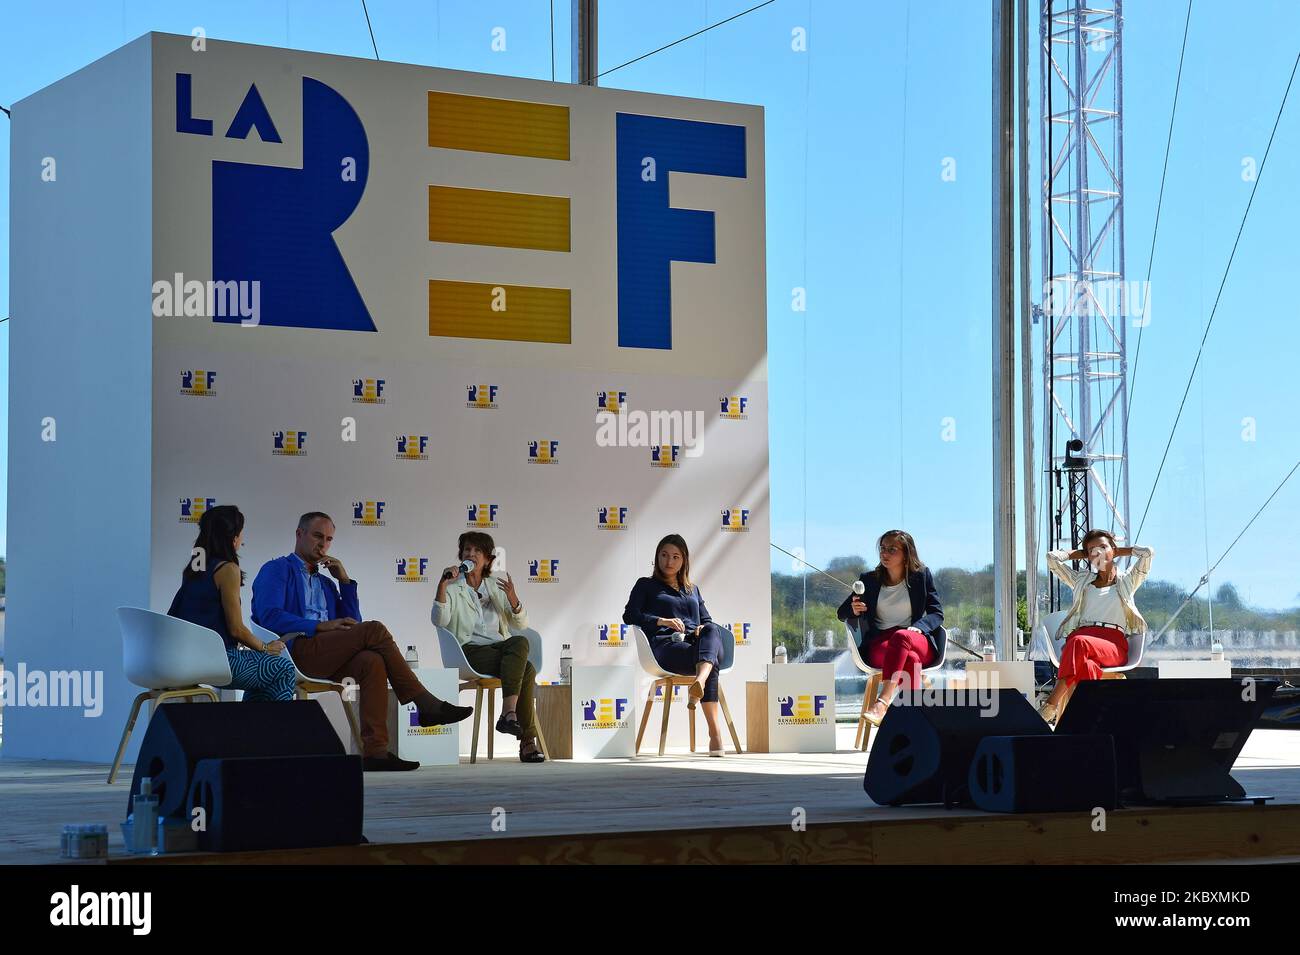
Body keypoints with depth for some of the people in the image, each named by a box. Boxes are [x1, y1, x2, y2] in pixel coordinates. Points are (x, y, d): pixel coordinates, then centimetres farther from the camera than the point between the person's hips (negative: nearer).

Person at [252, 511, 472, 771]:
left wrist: (345, 581, 16)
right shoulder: (276, 570, 12)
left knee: (371, 661, -29)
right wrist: (321, 626, -13)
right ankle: (425, 705, -21)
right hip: (295, 650, -6)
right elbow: (270, 616, -6)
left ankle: (373, 750, -40)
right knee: (374, 630, -23)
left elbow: (352, 625, 24)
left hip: (326, 659, 6)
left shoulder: (325, 582, 32)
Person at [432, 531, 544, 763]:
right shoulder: (453, 587, 10)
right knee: (526, 670, -30)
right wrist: (442, 585, -19)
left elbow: (521, 624, 10)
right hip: (470, 651, -4)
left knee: (520, 642, -33)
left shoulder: (497, 586, 19)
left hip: (499, 647, 4)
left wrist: (512, 598, -8)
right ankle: (527, 741, -32)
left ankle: (509, 712, -37)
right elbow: (439, 621, -9)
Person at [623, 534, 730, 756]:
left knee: (712, 629, -37)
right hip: (665, 645, -3)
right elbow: (629, 615, 6)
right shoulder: (646, 585, 22)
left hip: (695, 644, 3)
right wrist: (662, 621, -11)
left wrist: (703, 630, 2)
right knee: (711, 666, -36)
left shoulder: (692, 590, 37)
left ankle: (700, 683, -66)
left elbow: (707, 620, 30)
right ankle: (715, 730, -54)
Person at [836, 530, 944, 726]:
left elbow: (937, 614, 9)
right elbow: (842, 613, 19)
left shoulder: (922, 576, 12)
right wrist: (854, 611, -6)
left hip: (918, 641, 0)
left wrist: (918, 627, -13)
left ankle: (883, 702, -54)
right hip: (879, 645, 0)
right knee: (910, 658, -37)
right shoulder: (870, 580, 14)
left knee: (901, 636, -39)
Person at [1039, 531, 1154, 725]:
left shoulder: (1127, 581, 25)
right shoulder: (1081, 581, 31)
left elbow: (1148, 553, 12)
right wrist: (1079, 554, 34)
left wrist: (1119, 551, 27)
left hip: (1114, 645, -2)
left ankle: (1051, 705, -45)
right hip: (1080, 636, 2)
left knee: (1079, 643, -40)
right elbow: (1052, 557, 24)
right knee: (1086, 666, -39)